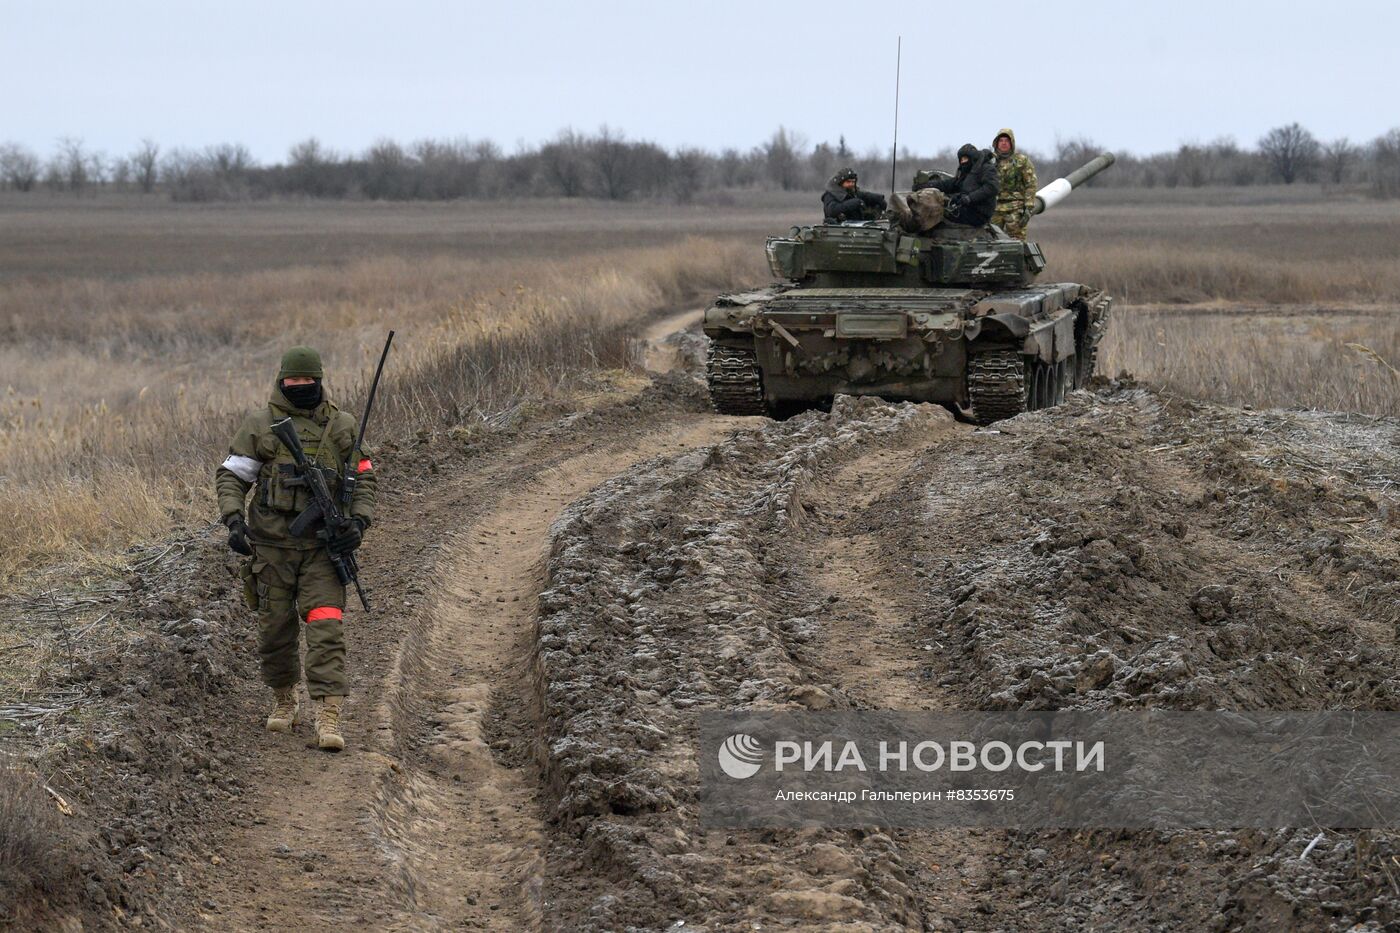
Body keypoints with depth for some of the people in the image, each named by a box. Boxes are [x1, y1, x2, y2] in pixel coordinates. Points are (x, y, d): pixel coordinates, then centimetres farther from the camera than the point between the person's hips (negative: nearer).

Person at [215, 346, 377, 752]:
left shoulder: (342, 426, 6)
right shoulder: (259, 425, 2)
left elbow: (363, 478, 12)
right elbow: (230, 476, 3)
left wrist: (358, 521, -4)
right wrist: (234, 519, -13)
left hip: (323, 546, 0)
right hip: (272, 543, 0)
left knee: (325, 628, -11)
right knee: (275, 628, 8)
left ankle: (329, 717, -16)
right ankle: (283, 700, 30)